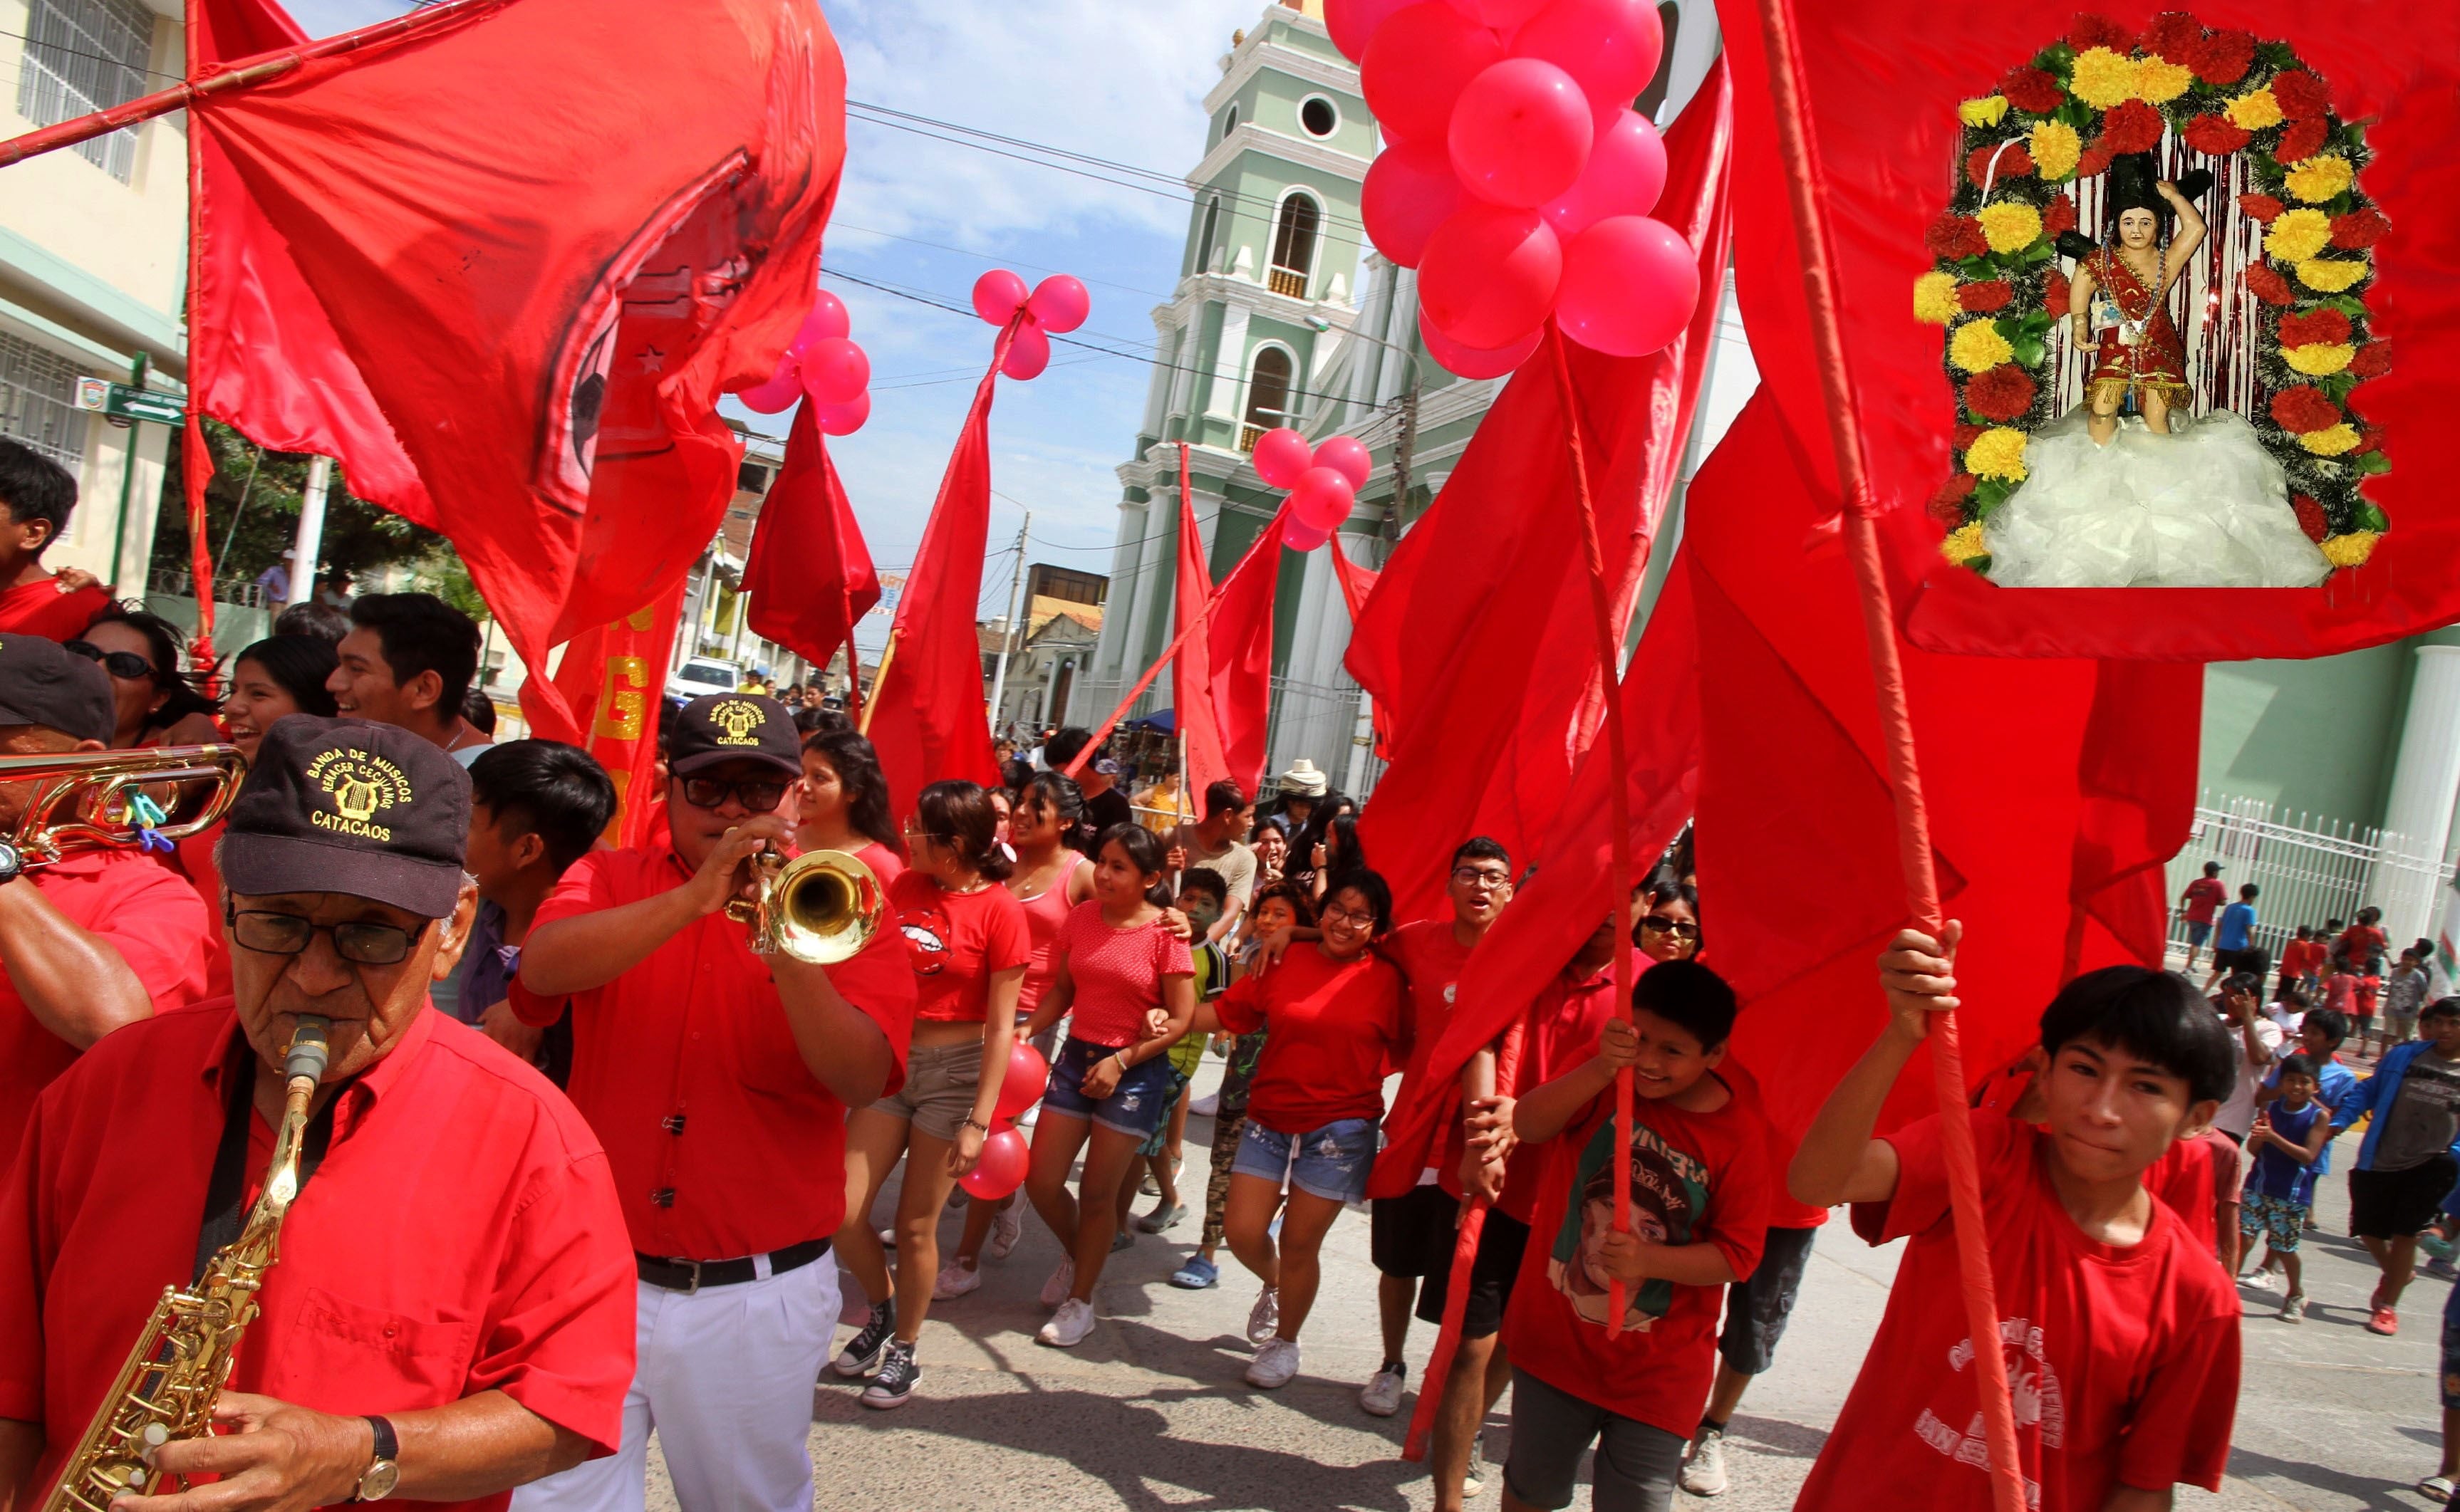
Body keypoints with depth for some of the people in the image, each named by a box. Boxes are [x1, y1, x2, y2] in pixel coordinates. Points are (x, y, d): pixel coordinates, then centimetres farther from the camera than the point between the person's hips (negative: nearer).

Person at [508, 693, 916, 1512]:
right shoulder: (611, 878, 4)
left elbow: (863, 1081, -16)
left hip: (759, 1297, 0)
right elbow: (542, 967, -18)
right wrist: (693, 898, -28)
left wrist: (790, 956, -30)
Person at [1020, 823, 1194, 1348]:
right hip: (1076, 1056, 5)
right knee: (1041, 1182, 5)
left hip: (1135, 1071, -4)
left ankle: (1080, 1301, 26)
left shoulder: (1164, 933, -14)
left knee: (1097, 1192, 5)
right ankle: (1075, 1254, 37)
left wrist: (1122, 1061, -16)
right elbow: (1063, 988, 10)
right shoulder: (1082, 916, 0)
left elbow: (1181, 1020, -11)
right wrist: (1027, 1030, -5)